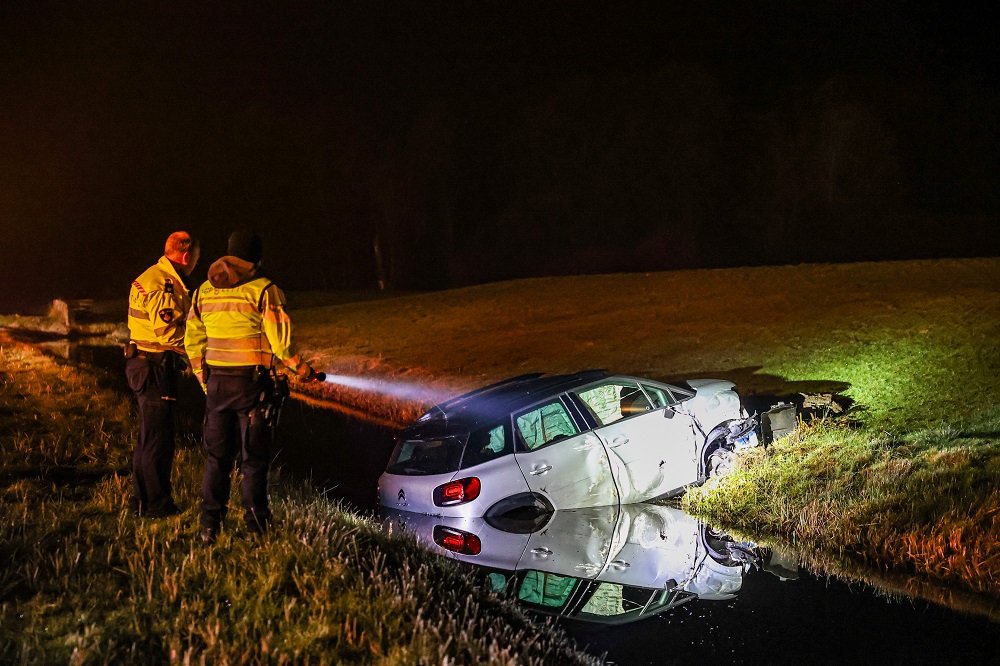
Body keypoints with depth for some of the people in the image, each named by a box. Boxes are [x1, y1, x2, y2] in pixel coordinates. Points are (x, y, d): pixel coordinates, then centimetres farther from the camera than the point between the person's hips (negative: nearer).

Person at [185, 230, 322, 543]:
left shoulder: (204, 290, 8)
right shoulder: (263, 290, -9)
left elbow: (193, 340, 12)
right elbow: (280, 340, -11)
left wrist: (203, 377, 22)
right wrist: (304, 370, 2)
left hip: (217, 382, 5)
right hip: (253, 381, -4)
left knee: (217, 455, 11)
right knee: (254, 455, 6)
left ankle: (210, 524, 9)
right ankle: (255, 521, 10)